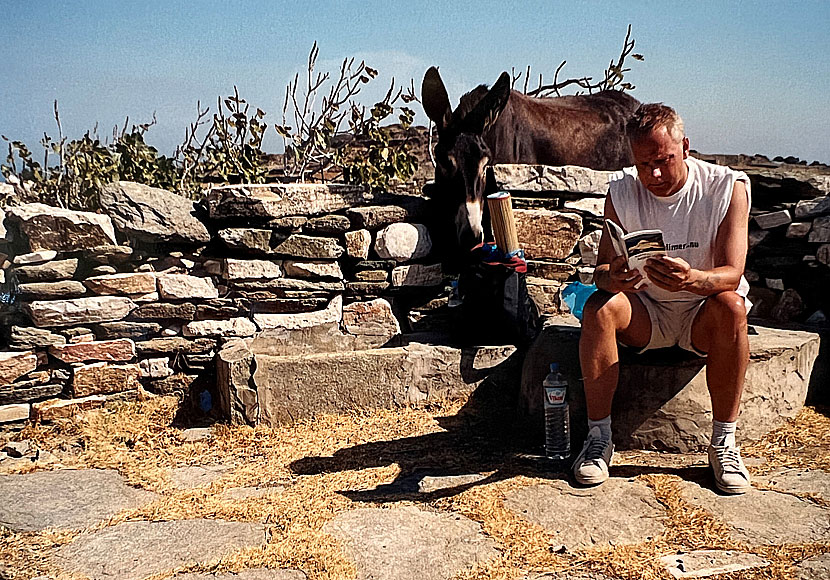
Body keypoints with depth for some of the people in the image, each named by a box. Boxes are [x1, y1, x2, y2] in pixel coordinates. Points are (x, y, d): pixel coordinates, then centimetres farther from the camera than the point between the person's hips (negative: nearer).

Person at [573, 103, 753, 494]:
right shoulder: (622, 190, -7)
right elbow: (601, 268, -10)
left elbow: (731, 274, -21)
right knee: (599, 306, -27)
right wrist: (612, 277, -36)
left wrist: (691, 279, -45)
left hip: (702, 316, -1)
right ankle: (599, 438, -22)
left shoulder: (727, 187, -14)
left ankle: (723, 442, -21)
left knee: (731, 306, -33)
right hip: (645, 315, 2)